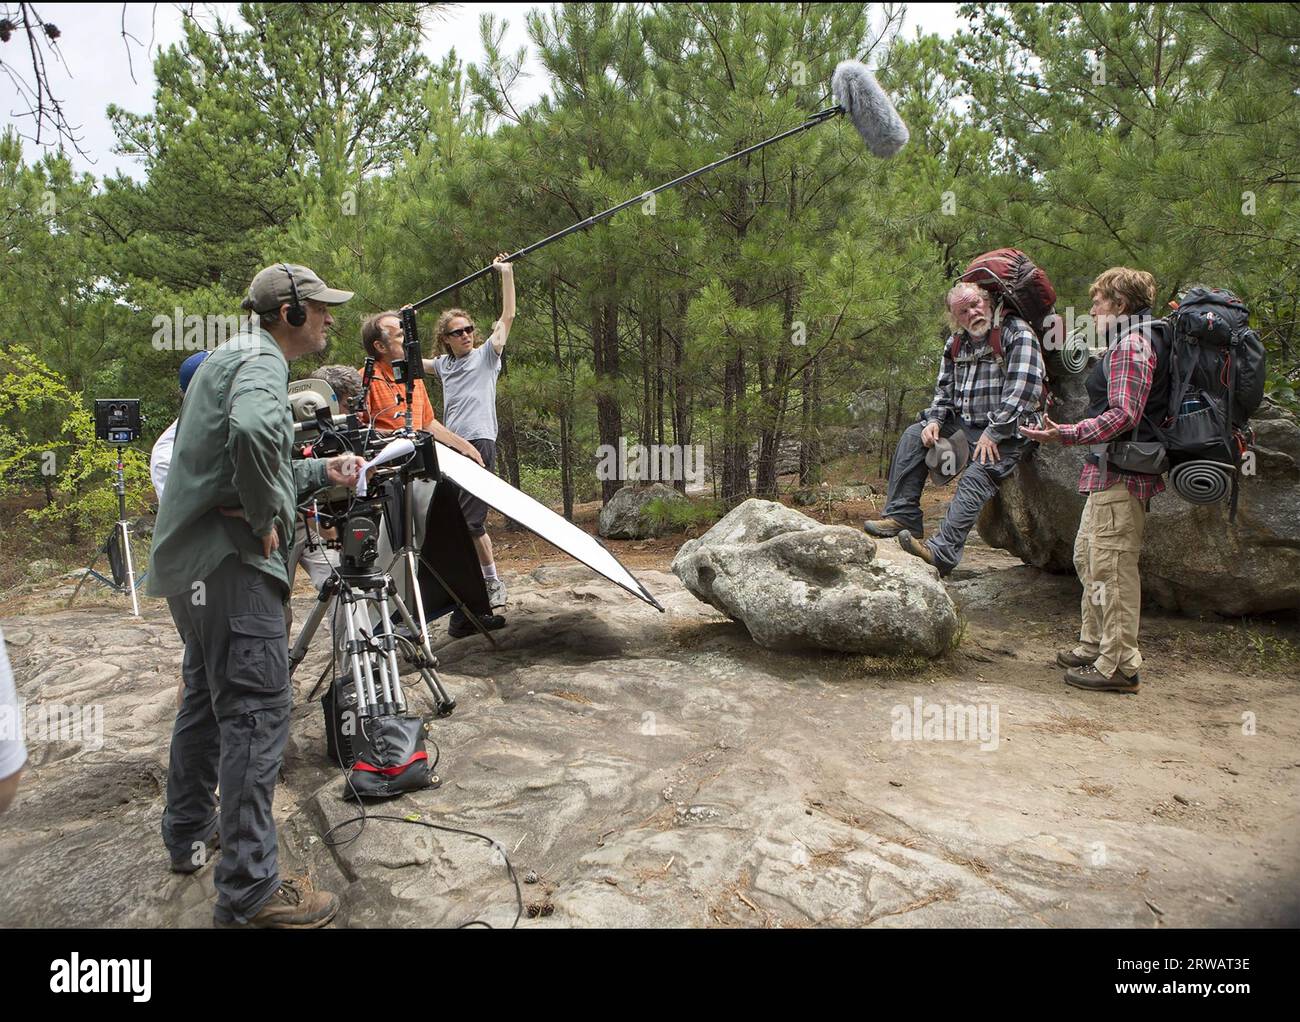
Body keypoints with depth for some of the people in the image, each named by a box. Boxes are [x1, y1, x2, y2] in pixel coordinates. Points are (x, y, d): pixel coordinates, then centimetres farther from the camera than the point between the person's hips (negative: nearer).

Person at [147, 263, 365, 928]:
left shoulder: (232, 359, 22)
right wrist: (265, 517, -22)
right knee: (257, 708, -10)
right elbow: (253, 433, -34)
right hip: (230, 559, -11)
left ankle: (189, 834, 37)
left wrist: (322, 472, 16)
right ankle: (248, 892, -6)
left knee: (208, 697, 21)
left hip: (193, 560, 11)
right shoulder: (260, 360, -11)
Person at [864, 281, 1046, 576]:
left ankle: (944, 551, -38)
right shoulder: (956, 342, 11)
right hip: (966, 422, 8)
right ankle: (902, 515, -5)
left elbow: (1023, 389, -20)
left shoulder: (1017, 333, -11)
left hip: (1009, 431, -8)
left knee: (976, 477, -28)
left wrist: (994, 432, -22)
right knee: (913, 436, -3)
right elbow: (944, 389, 17)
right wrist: (934, 420, -3)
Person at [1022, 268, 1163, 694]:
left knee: (1111, 566, -8)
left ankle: (1119, 664, -2)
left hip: (1120, 476, -11)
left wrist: (1066, 434, -27)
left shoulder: (1130, 346, -13)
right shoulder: (1129, 343, 19)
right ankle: (1094, 647, 29)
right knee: (1088, 557, 18)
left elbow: (1123, 415, -23)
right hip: (1110, 474, 11)